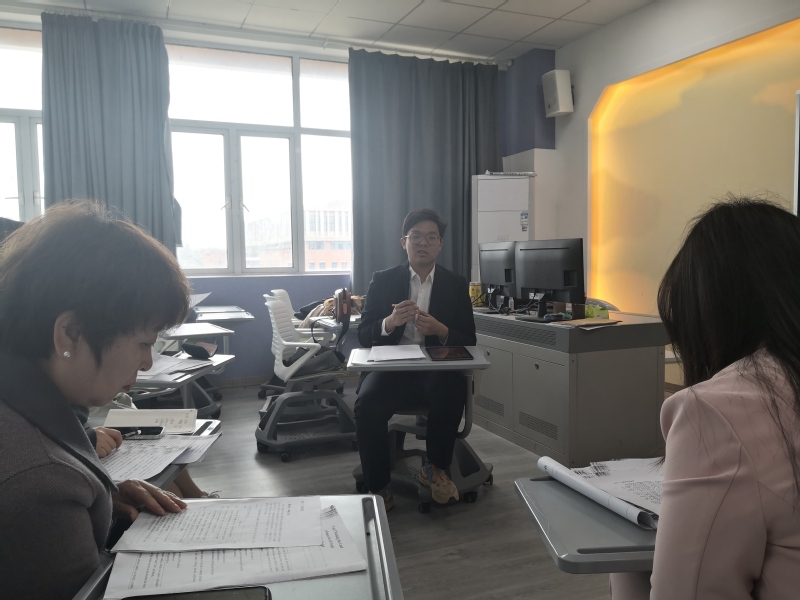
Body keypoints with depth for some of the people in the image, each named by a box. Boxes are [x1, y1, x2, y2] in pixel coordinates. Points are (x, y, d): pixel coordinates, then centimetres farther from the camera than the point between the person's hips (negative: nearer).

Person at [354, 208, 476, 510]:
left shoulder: (456, 285, 9)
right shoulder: (382, 281, 7)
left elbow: (469, 342, 6)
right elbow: (364, 336, 3)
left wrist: (440, 330, -17)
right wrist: (390, 322, -19)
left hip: (436, 370, 0)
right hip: (390, 369, 0)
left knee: (453, 390, -33)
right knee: (367, 404, -30)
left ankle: (435, 468, -7)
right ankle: (378, 489, -10)